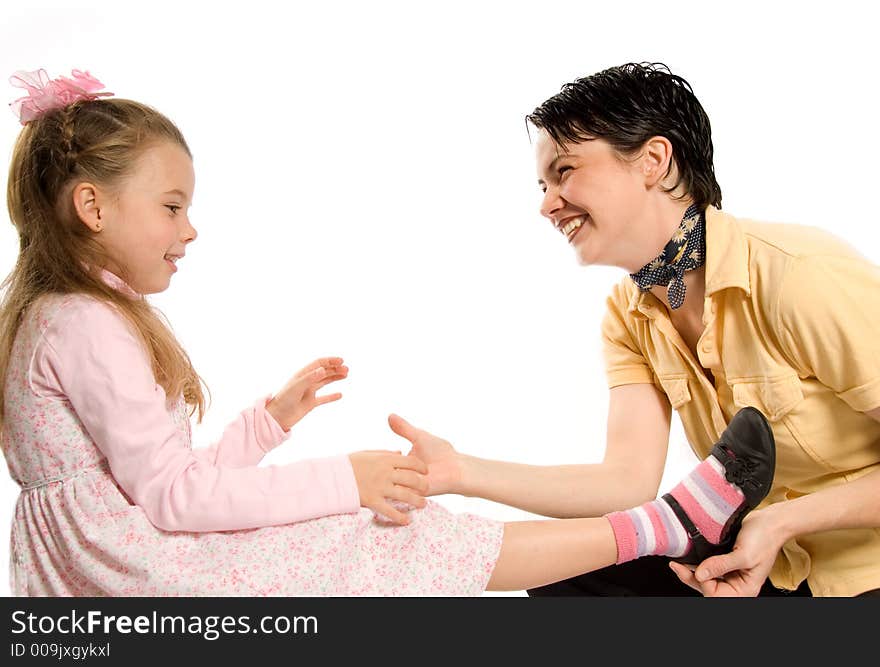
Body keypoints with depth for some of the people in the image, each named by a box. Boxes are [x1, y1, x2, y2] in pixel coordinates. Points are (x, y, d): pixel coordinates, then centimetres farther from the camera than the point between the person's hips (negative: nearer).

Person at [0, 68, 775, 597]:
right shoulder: (89, 325, -17)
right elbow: (168, 493, -22)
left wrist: (272, 417, 9)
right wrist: (340, 480, -19)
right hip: (142, 572, -10)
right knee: (408, 540, -11)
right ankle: (669, 526, -3)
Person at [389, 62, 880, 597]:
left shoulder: (802, 274, -25)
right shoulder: (629, 317, -2)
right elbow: (630, 479, -12)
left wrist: (784, 519, -26)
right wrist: (462, 472, -21)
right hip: (768, 558, 6)